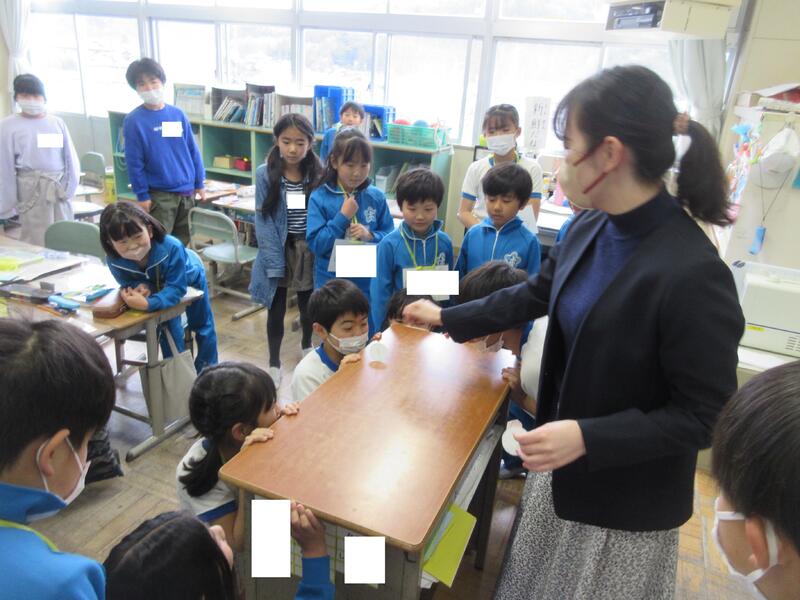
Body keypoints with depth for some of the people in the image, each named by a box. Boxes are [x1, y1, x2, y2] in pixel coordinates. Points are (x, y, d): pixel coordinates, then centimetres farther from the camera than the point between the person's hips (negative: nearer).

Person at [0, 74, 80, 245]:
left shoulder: (57, 123, 7)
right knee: (36, 243, -3)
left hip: (59, 187, 3)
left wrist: (70, 187, 0)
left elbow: (71, 158, 9)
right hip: (32, 189, -3)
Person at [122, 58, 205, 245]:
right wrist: (142, 196, -8)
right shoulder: (134, 121, -7)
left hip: (186, 191, 4)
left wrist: (199, 183, 8)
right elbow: (134, 163, -6)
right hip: (158, 195, -4)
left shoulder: (178, 114, 5)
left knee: (182, 243, 14)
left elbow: (193, 150, 10)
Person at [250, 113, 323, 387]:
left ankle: (307, 346, 44)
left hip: (310, 251, 2)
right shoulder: (265, 174, -9)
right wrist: (275, 261, -17)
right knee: (277, 309, 8)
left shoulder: (318, 175, -4)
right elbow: (264, 221, -10)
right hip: (279, 251, -1)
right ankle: (274, 363, 25)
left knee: (308, 304, 18)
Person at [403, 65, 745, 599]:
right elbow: (537, 294, 10)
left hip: (626, 499, -7)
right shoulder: (590, 229, -6)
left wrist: (589, 438, -29)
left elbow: (706, 415, -22)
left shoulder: (693, 273, -30)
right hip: (563, 467, 7)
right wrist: (448, 318, 15)